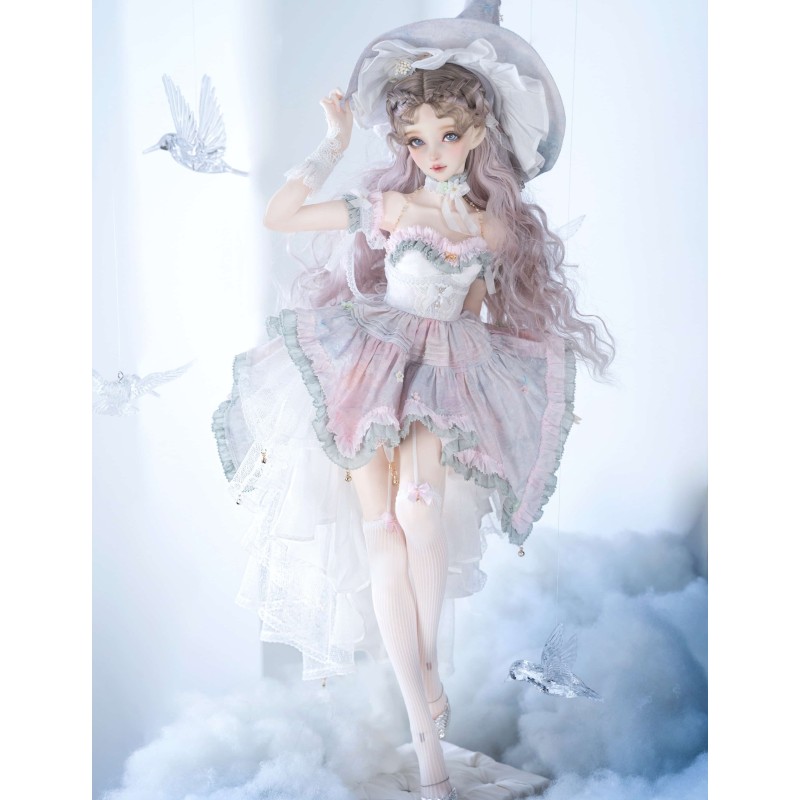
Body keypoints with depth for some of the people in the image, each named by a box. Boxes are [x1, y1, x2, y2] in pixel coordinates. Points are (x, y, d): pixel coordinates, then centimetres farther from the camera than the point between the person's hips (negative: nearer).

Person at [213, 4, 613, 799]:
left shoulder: (496, 227, 8)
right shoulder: (384, 206, 7)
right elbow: (276, 217, 4)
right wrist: (333, 140, 3)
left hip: (450, 382, 0)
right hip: (366, 374, 0)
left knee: (418, 506, -30)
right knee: (382, 530, -18)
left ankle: (428, 670, -5)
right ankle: (426, 735, -9)